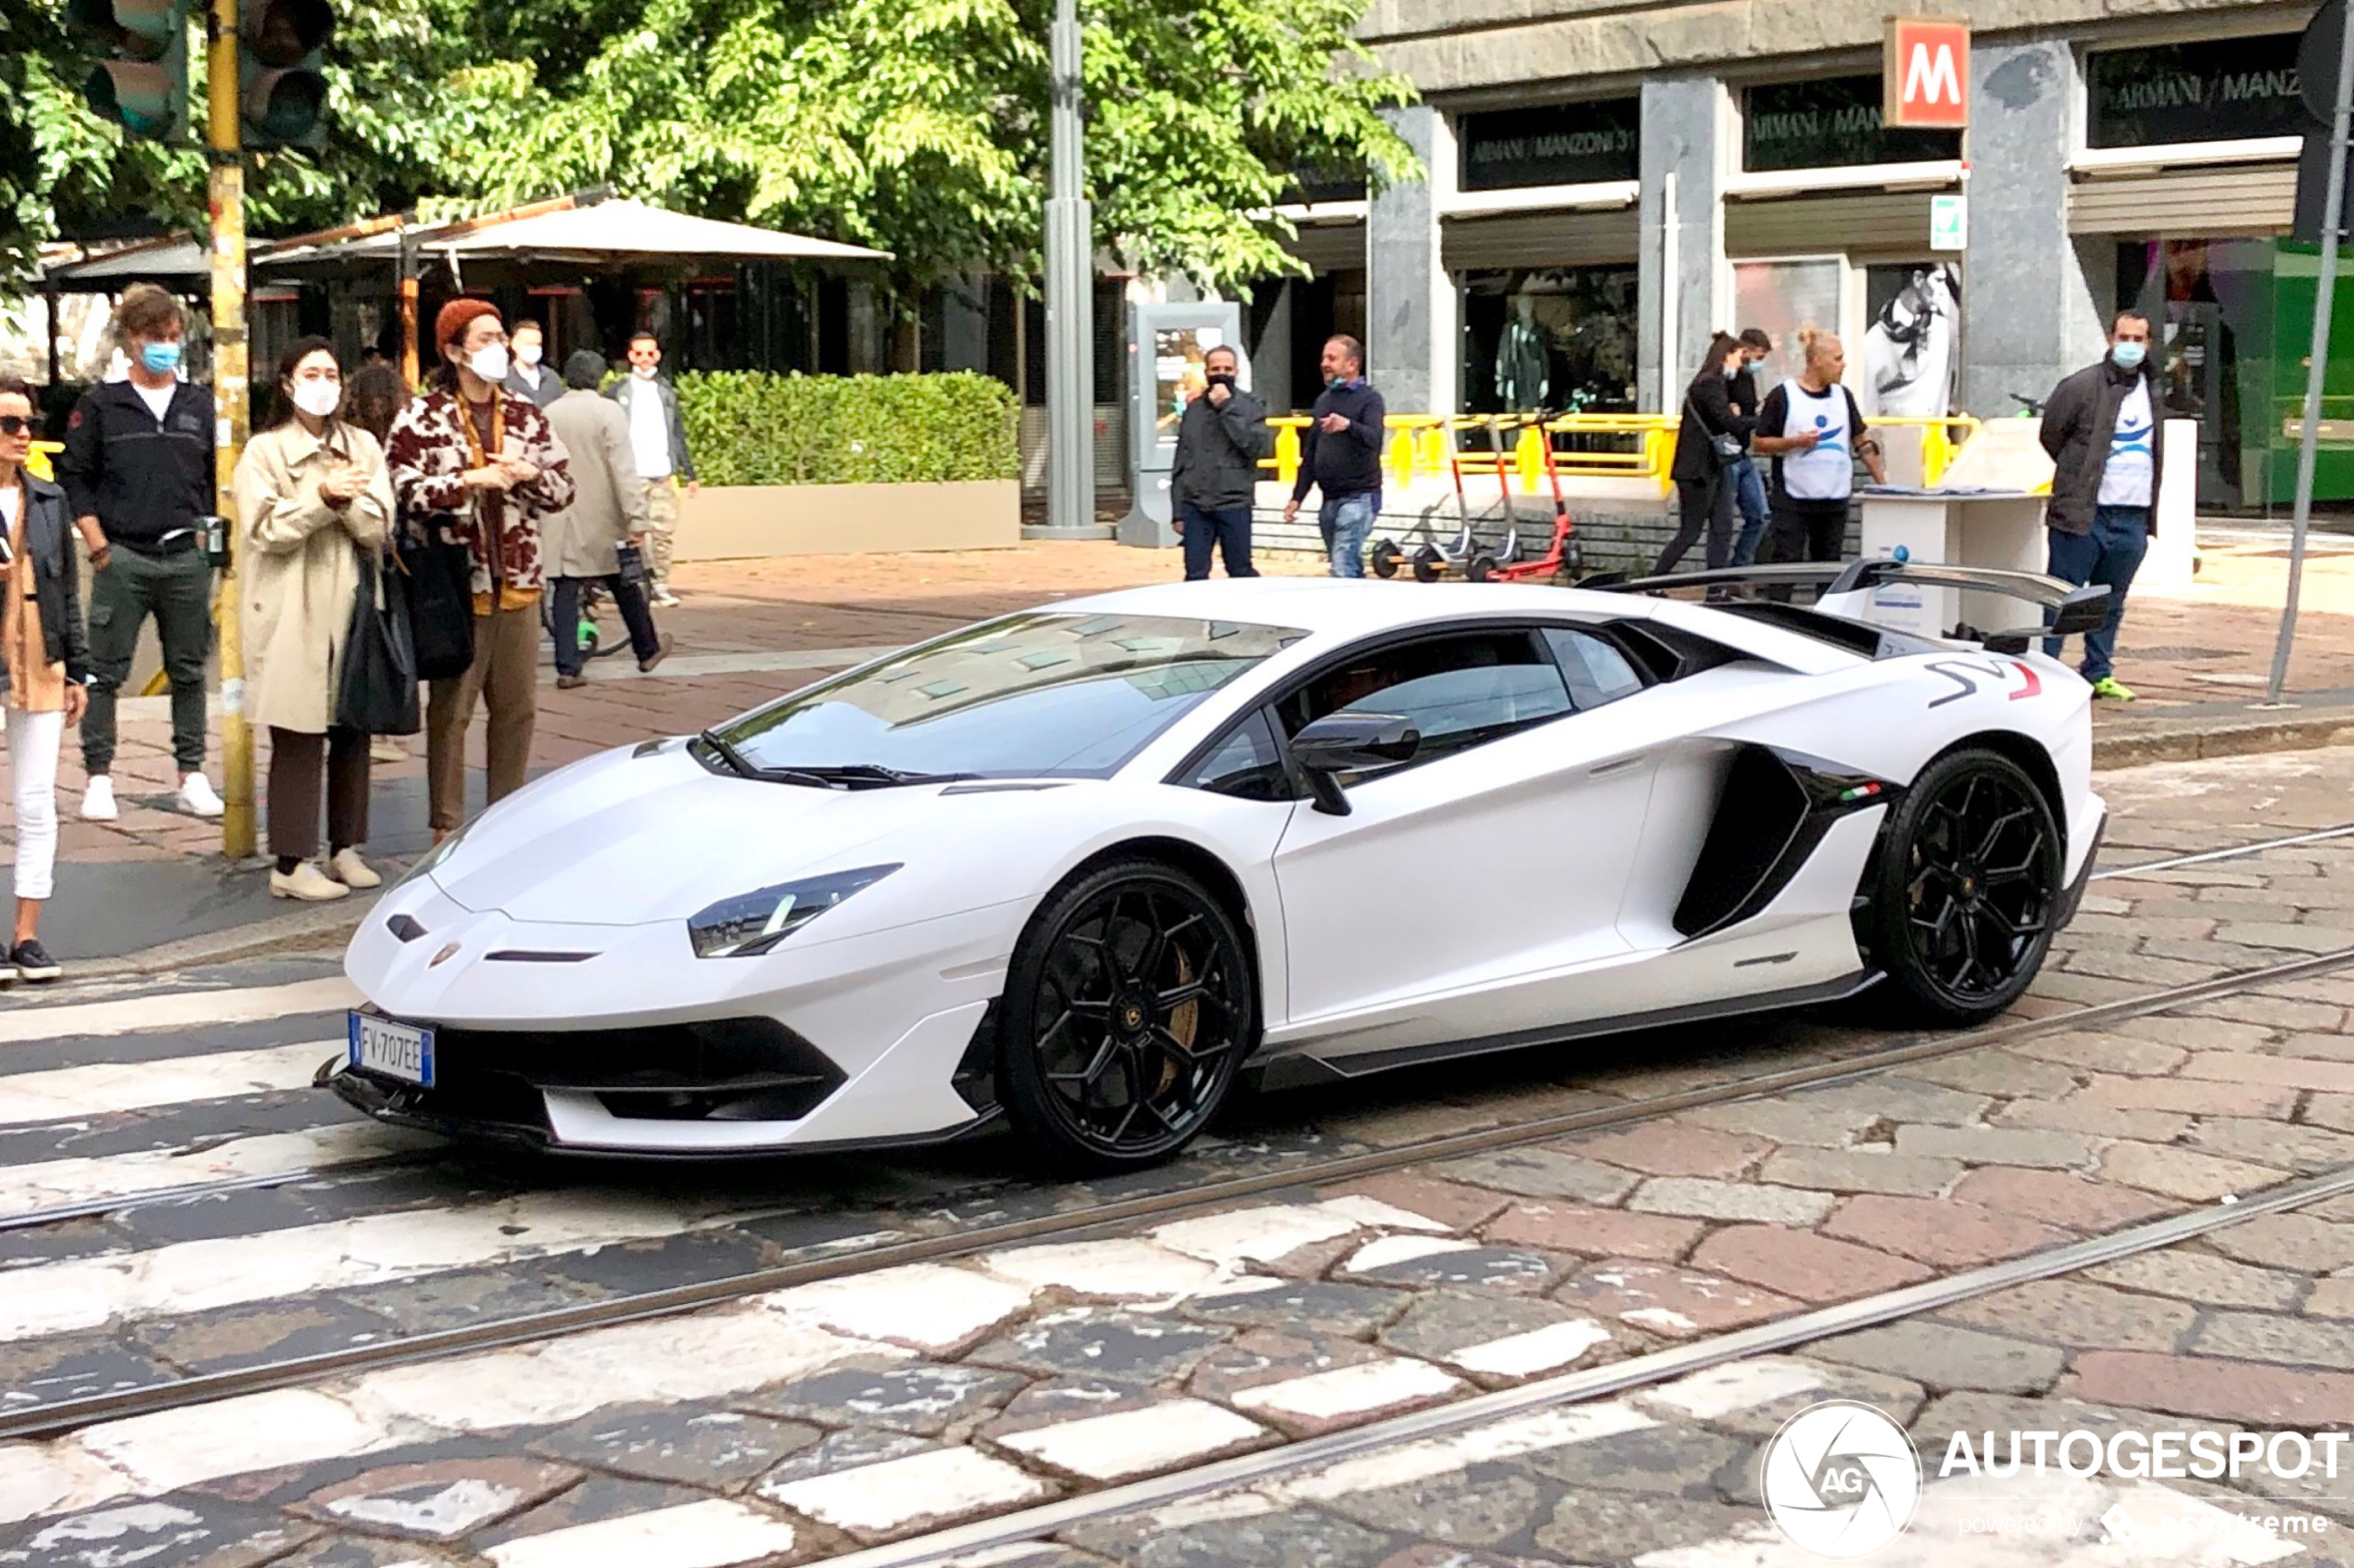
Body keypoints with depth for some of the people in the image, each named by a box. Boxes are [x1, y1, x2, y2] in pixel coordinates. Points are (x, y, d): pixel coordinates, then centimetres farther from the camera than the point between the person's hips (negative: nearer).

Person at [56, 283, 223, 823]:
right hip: (122, 560, -2)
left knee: (189, 671, 6)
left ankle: (192, 776, 12)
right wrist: (98, 545, -4)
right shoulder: (100, 405, 4)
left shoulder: (202, 406, 11)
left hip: (187, 557, 2)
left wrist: (207, 536, 3)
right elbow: (75, 476, 3)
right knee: (105, 672, -1)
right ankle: (98, 778, 5)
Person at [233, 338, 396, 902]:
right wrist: (322, 497, -18)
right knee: (297, 741, -4)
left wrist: (350, 499, -15)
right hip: (293, 615, -4)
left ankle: (344, 849, 18)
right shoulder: (264, 452, 1)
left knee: (352, 734, 6)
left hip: (351, 606, 4)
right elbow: (264, 532, -9)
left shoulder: (363, 447, 12)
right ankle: (291, 863, 0)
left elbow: (380, 530, 4)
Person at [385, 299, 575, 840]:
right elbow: (403, 492, -13)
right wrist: (471, 480, -19)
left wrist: (529, 473, -8)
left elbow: (564, 487, 12)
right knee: (450, 710, 1)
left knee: (518, 708, 10)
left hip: (518, 583, 5)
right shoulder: (421, 418, -3)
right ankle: (446, 826, 9)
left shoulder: (526, 415, 11)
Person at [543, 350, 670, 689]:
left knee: (566, 591, 4)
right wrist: (635, 517, -14)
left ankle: (567, 667, -2)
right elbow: (623, 468, -13)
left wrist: (537, 511, 17)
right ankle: (647, 651, 26)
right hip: (601, 521, -3)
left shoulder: (548, 414, 4)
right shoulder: (608, 411, -7)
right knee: (625, 585, 12)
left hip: (559, 521, 3)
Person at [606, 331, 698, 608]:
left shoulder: (666, 392, 15)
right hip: (630, 476, -3)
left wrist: (689, 474, 14)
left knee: (663, 532, 0)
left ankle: (661, 585, 6)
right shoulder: (618, 392, 5)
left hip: (663, 476, 3)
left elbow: (678, 435, 18)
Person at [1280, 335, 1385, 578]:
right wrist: (1297, 496, 17)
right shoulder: (1323, 400, 17)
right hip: (1330, 500, 7)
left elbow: (1374, 438, -23)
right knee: (1351, 568, 12)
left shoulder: (1369, 398, -4)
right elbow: (1310, 453, 21)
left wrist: (1348, 425, -42)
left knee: (1343, 569, -17)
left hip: (1358, 497, -7)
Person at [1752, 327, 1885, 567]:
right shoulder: (1783, 396, -5)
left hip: (1835, 500, 5)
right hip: (1793, 500, -5)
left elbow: (1863, 442, 16)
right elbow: (1759, 443, -3)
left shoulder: (1843, 396, 10)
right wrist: (1795, 442, -18)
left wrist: (1882, 484, 11)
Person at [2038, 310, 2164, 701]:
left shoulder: (2151, 388, 12)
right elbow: (2051, 434, 0)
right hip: (2084, 514, -6)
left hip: (2132, 518, 6)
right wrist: (2078, 475, 8)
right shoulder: (2082, 386, -8)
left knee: (2111, 602, 13)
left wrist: (2151, 509, 18)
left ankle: (2099, 673, 21)